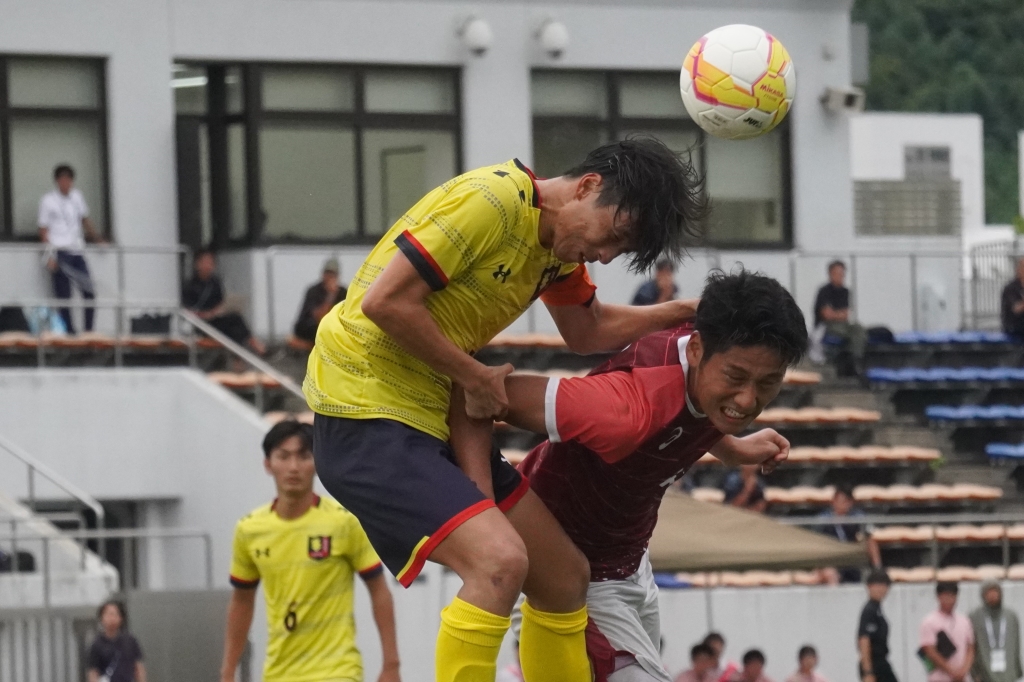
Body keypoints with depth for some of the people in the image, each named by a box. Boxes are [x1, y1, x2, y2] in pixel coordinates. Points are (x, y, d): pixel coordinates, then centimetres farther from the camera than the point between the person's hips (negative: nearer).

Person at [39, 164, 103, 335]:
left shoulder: (77, 197, 9)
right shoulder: (48, 201, -4)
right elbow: (43, 230, -3)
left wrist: (97, 238, 21)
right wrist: (50, 255, -10)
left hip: (76, 251, 5)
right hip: (59, 253, -5)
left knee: (89, 293, -2)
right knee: (63, 297, -4)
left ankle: (89, 331, 6)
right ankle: (69, 332, 0)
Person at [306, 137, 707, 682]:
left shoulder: (558, 239, 10)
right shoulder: (492, 201, -19)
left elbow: (588, 332, 28)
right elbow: (386, 301, -23)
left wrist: (685, 312, 16)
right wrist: (474, 377, -13)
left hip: (438, 420, 10)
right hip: (367, 413, -10)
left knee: (565, 577, 9)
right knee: (500, 560, -27)